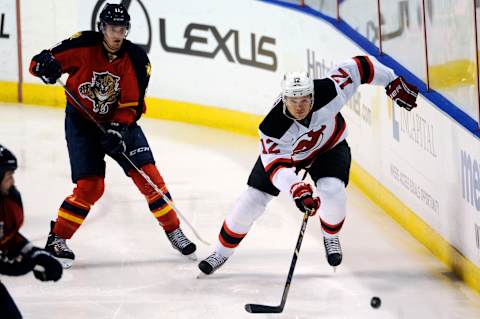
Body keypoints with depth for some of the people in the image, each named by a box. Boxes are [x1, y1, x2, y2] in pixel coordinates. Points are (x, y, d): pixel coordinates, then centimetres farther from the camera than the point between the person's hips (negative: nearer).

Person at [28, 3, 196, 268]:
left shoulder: (136, 59, -14)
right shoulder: (82, 45, -19)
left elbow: (131, 105, -13)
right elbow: (38, 63, -13)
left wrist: (118, 129, -28)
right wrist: (46, 65, -36)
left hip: (119, 121, 2)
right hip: (81, 120, -2)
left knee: (148, 175, -6)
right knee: (90, 186, -13)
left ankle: (174, 231, 10)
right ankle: (57, 239, 3)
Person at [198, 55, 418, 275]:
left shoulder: (328, 91, -37)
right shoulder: (272, 126, -38)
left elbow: (358, 68, -24)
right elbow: (275, 165, -37)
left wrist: (393, 83, -17)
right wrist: (296, 189, -54)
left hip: (329, 147, 0)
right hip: (281, 152, 0)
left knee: (332, 191, -26)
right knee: (252, 200, -4)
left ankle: (331, 237, 6)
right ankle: (222, 252, 17)